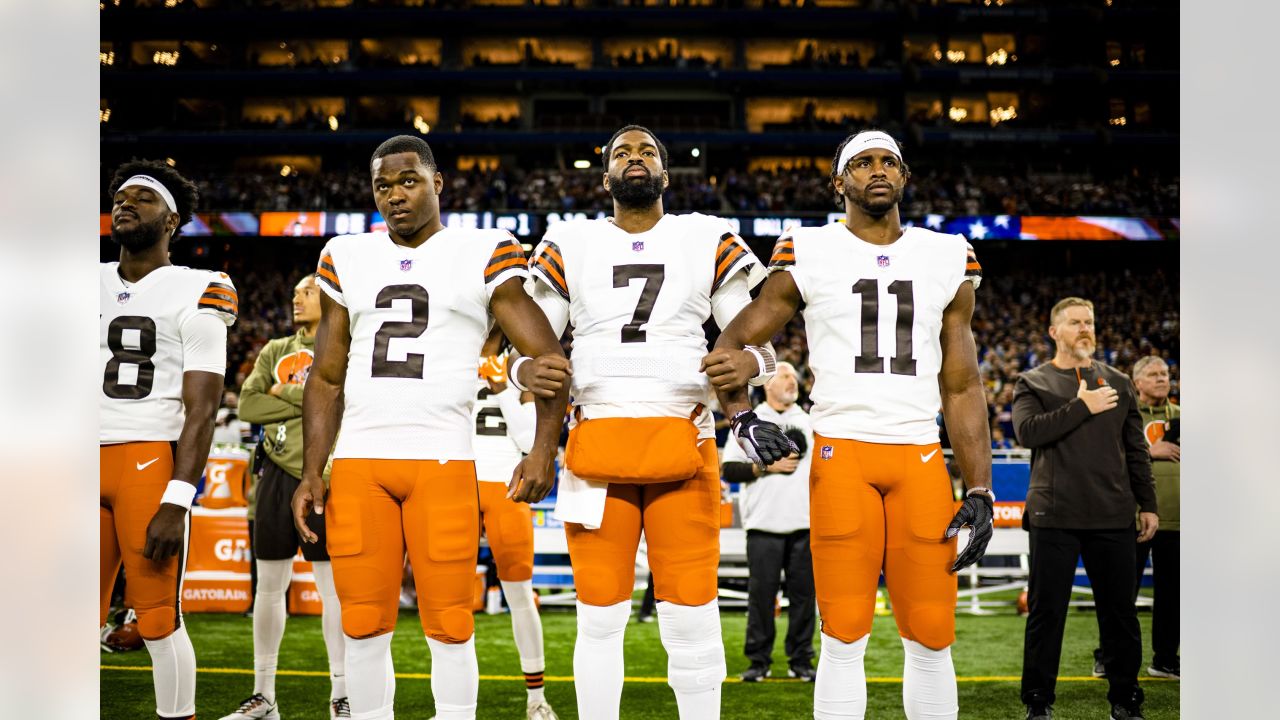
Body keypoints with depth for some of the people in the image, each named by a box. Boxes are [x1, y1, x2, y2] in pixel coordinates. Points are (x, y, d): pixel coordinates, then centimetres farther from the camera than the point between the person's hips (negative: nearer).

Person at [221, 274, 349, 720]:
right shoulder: (275, 351, 14)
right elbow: (248, 405, 2)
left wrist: (284, 391, -8)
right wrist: (309, 402, -7)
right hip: (277, 473, 5)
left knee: (333, 587, -2)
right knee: (269, 586, 7)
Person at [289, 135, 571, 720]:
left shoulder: (482, 255, 3)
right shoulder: (347, 260, 14)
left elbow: (549, 359, 0)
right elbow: (327, 378, 18)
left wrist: (543, 450, -13)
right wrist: (311, 472, 9)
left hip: (443, 459, -3)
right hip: (358, 463, 3)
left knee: (449, 627, -1)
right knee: (364, 626, 3)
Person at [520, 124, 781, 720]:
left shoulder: (708, 242, 10)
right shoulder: (569, 246, 12)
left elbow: (757, 345, 11)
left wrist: (745, 362, -14)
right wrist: (530, 371, -12)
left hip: (683, 443, -1)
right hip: (597, 443, 1)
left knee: (692, 615, -1)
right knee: (600, 617, 3)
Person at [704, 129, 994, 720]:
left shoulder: (947, 261, 12)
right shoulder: (809, 255, 4)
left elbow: (962, 387, 12)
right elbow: (731, 345, 7)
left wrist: (980, 493, 6)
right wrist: (744, 417, -10)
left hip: (921, 459, 2)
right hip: (842, 453, -2)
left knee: (931, 638, 2)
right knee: (845, 635, -2)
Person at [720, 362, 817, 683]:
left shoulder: (811, 422, 16)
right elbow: (729, 469, -2)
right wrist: (766, 467, -11)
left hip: (805, 524, 3)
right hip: (764, 525, -3)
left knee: (803, 593, 2)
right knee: (761, 593, -3)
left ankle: (800, 660, 9)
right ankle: (759, 660, 5)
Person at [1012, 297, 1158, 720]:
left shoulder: (1117, 383, 14)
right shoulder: (1032, 383, 5)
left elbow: (1136, 448, 15)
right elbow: (1027, 431, -13)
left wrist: (1147, 503, 10)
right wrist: (1082, 407, -15)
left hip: (1113, 517, 3)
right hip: (1054, 515, -2)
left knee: (1120, 613, 6)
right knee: (1046, 613, 2)